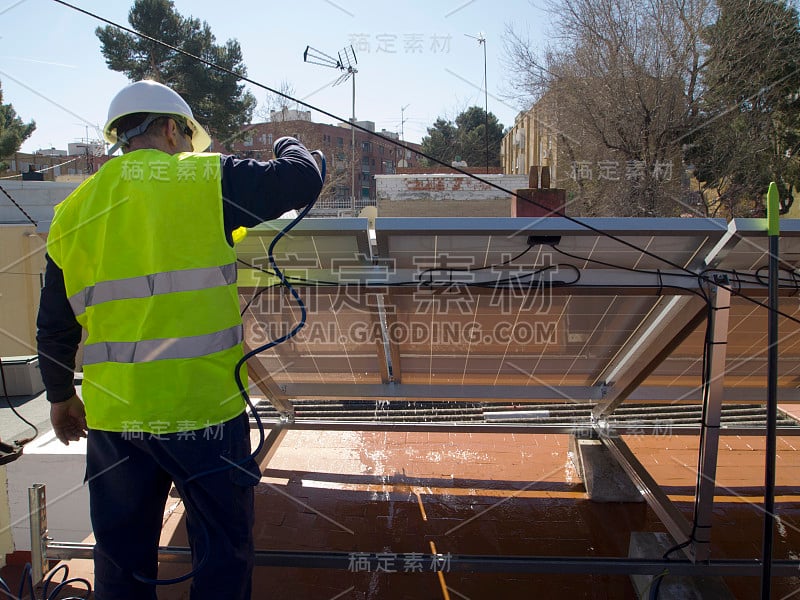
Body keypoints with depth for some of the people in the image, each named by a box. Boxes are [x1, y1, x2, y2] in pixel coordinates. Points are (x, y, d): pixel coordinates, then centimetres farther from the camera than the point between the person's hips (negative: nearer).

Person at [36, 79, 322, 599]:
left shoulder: (73, 209, 9)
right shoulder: (206, 177, -6)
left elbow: (54, 325, 13)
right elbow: (303, 181, -5)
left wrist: (60, 395, 27)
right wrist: (288, 146, 18)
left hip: (112, 413, 5)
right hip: (202, 406, -5)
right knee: (224, 554, 12)